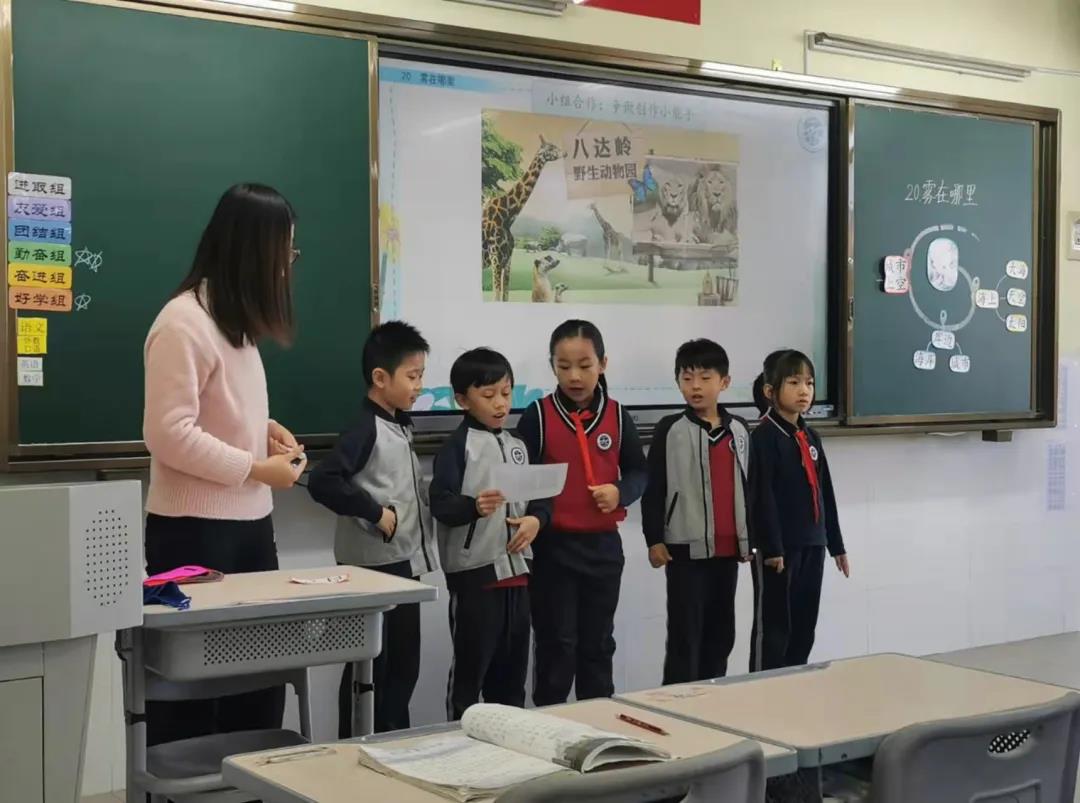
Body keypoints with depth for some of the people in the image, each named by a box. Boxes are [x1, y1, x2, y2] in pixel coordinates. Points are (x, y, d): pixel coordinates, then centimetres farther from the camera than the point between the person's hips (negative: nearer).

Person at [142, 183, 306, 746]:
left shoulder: (237, 317, 13)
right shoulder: (184, 321, -17)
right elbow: (170, 435, -23)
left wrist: (263, 427, 5)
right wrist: (258, 469, -17)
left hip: (249, 522, 9)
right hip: (194, 530, -9)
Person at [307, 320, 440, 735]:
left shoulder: (402, 427, 11)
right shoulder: (366, 429, -16)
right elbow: (322, 481, -29)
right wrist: (376, 514, -24)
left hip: (404, 564, 9)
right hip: (373, 567, -9)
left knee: (404, 664, 16)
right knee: (370, 667, 1)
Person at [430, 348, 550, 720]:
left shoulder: (517, 446, 14)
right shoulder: (457, 446, -7)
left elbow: (541, 496, 14)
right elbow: (440, 504, -16)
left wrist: (536, 519, -7)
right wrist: (474, 507, -34)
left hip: (516, 568, 6)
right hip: (474, 571, -6)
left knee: (513, 662, 14)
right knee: (471, 663, 1)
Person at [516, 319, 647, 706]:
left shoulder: (617, 417, 1)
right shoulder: (538, 415, -6)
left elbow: (638, 471, 9)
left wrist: (620, 492, -10)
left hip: (603, 544, 3)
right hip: (552, 545, -3)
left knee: (598, 642, 15)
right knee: (557, 643, 3)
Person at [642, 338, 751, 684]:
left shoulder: (739, 430, 9)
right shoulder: (670, 429, -4)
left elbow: (748, 486, 16)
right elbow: (653, 488, -4)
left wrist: (750, 537, 16)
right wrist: (654, 539, -8)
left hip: (729, 547, 5)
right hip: (687, 547, -5)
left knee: (721, 632, 12)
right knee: (685, 634, -3)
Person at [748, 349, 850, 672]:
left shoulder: (811, 438, 13)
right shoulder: (764, 436, -11)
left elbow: (825, 494, 17)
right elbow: (762, 496, -16)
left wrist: (836, 545, 17)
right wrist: (771, 548, -20)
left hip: (811, 545, 7)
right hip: (779, 548, -7)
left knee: (804, 626, 12)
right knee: (773, 625, -1)